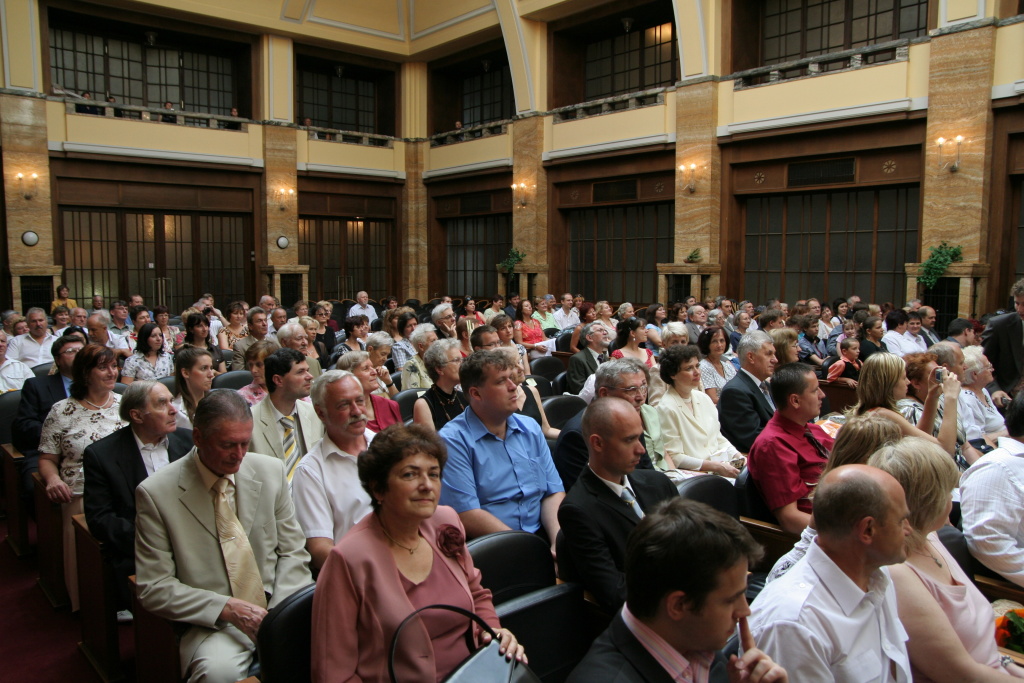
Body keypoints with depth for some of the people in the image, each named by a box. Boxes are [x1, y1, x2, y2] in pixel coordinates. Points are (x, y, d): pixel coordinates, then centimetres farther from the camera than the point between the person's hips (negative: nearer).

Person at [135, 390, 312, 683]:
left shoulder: (271, 471, 4)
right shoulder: (156, 493, -6)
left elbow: (293, 552, 8)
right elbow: (155, 589, -5)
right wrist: (227, 608, -17)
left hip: (277, 609, 3)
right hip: (212, 623, -3)